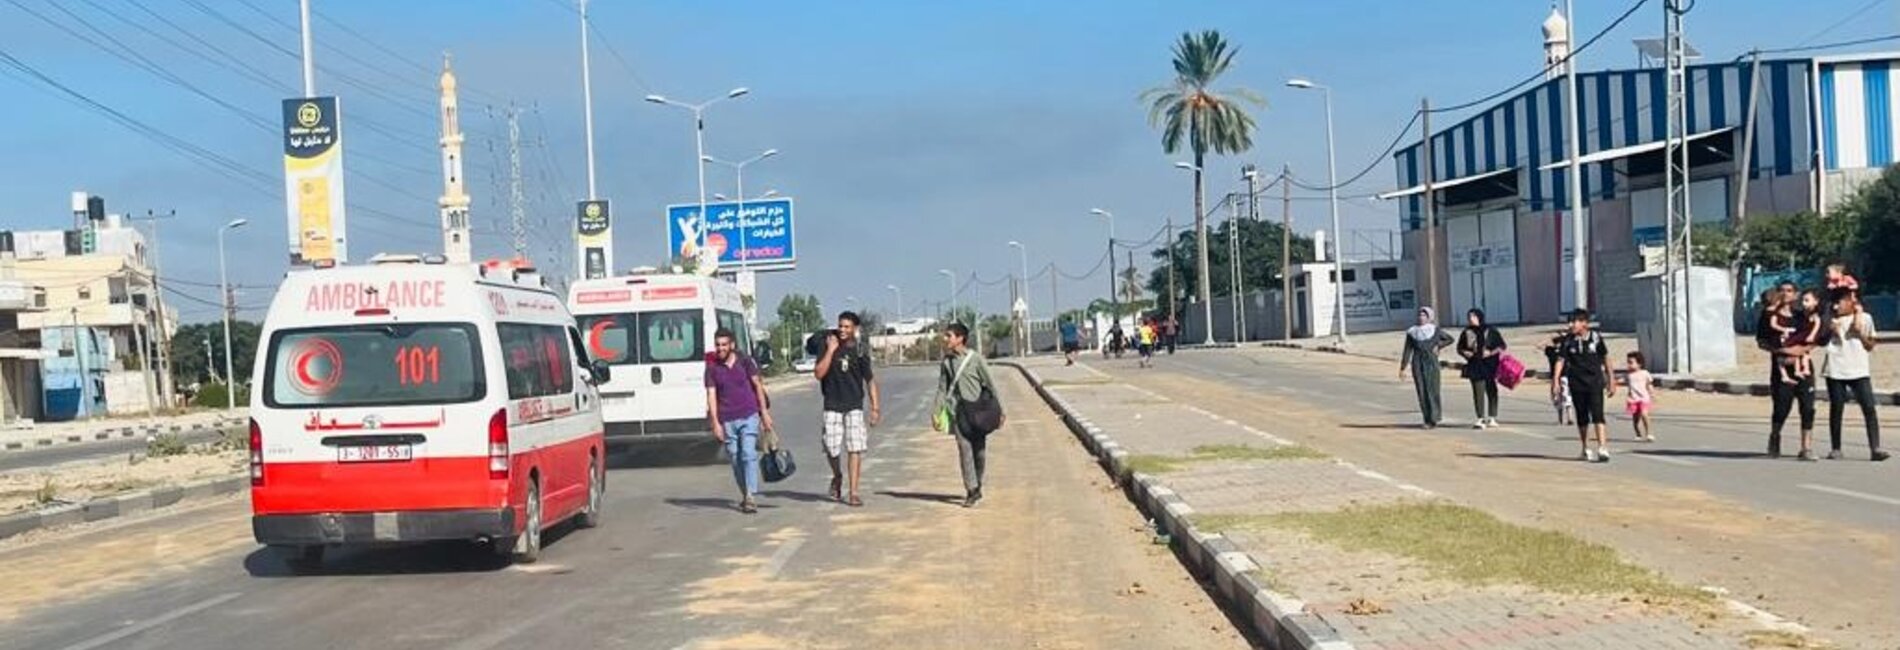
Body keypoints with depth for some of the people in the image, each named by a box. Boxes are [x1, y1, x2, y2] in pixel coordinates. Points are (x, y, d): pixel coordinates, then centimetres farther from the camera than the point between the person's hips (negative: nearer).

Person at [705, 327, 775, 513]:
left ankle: (751, 497, -18)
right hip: (727, 420, 1)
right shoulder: (712, 368, 2)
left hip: (749, 416, -1)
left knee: (749, 455, -13)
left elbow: (758, 386, 9)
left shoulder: (744, 361, 2)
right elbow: (711, 396, 0)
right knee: (736, 459, 6)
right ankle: (744, 495, 19)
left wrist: (764, 411, 5)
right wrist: (715, 423, -7)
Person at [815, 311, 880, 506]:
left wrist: (875, 409, 2)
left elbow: (870, 381, 8)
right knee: (831, 448, 0)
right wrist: (830, 350, -13)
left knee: (855, 449, -6)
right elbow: (819, 373, -8)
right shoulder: (829, 347, 2)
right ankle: (837, 476, 32)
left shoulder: (860, 352, 3)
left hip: (854, 406, 0)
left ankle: (853, 493, -2)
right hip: (832, 406, 0)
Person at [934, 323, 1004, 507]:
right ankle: (972, 491, -4)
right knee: (965, 450, -6)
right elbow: (942, 388, 10)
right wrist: (936, 413, 5)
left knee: (980, 452, 3)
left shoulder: (975, 359, -5)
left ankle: (977, 487, 21)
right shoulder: (947, 361, 5)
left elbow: (990, 385, -1)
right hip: (959, 413, 2)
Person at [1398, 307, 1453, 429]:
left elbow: (1450, 339, 16)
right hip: (1417, 364, 2)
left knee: (1432, 391, -9)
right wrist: (1402, 368, 4)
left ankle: (1434, 419, -4)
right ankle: (1427, 420, 7)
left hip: (1431, 363, -2)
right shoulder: (1412, 333, 5)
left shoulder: (1435, 331, 3)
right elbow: (1407, 351, 7)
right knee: (1421, 392, 0)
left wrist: (1438, 346, 0)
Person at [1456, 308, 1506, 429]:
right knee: (1478, 392, -6)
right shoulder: (1467, 333, 7)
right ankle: (1480, 419, -7)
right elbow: (1460, 348, 15)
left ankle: (1492, 418, 12)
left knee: (1491, 391, 4)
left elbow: (1502, 346, 3)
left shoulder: (1491, 331, 2)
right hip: (1475, 366, 1)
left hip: (1490, 365, -1)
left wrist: (1491, 352, -13)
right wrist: (1465, 352, -6)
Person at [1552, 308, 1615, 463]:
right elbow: (1560, 360, -4)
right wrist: (1555, 381, -14)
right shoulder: (1568, 340, -3)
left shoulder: (1595, 338, -5)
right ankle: (1586, 450, 26)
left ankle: (1603, 449, -20)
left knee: (1597, 414, -15)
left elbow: (1605, 359, 5)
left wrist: (1610, 382, 8)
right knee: (1582, 418, 11)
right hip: (1577, 383, 2)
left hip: (1595, 382, -2)